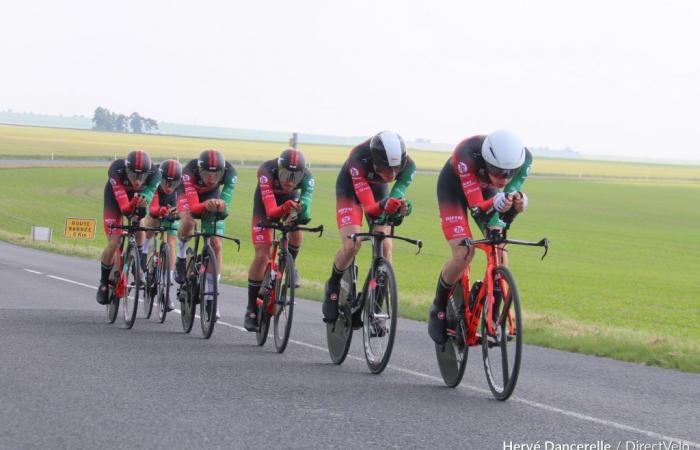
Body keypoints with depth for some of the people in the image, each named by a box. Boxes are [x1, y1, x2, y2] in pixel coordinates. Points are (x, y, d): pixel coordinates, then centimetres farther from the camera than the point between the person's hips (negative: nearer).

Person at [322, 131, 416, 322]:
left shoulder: (407, 166, -31)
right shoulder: (359, 160, -41)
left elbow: (397, 194, -27)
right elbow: (369, 207, -42)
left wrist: (400, 207, -50)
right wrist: (384, 206, -63)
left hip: (378, 190, 3)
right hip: (350, 190, -3)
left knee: (385, 246, -12)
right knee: (352, 244, -21)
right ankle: (333, 287, 7)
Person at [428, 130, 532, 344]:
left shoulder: (524, 158, -30)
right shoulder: (467, 154, -42)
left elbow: (512, 190, -22)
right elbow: (476, 207, -41)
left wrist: (517, 203, -45)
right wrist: (496, 203, -61)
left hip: (486, 190, 4)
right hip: (454, 188, -4)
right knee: (464, 253, -20)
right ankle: (438, 310, 1)